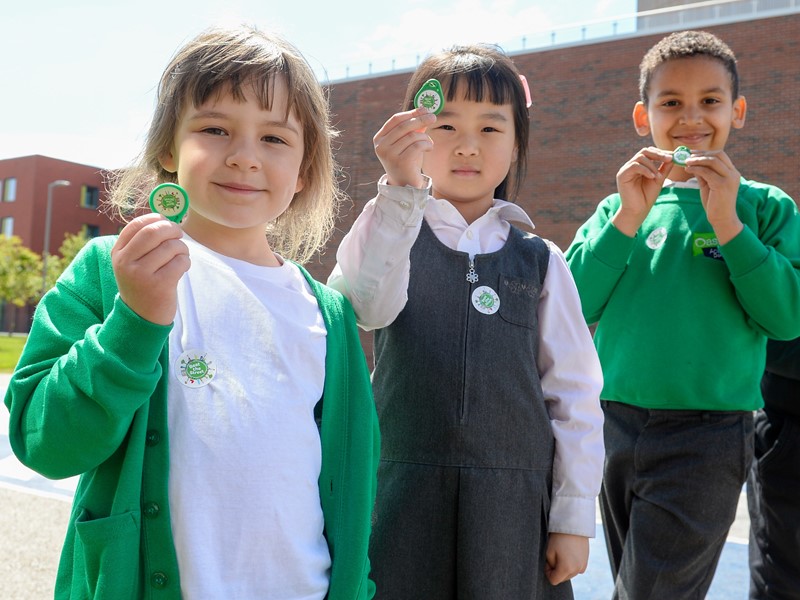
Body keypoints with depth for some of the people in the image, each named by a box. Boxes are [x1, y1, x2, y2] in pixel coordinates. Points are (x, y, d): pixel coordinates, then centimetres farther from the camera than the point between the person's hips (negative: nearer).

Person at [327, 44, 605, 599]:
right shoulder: (392, 236, 0)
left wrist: (574, 517, 3)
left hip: (513, 504, 2)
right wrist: (401, 190, -32)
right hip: (404, 497, -1)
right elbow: (366, 306, -22)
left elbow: (574, 392, 5)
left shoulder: (540, 259, 4)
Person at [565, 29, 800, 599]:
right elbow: (573, 307, -4)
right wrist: (627, 219, -13)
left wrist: (728, 224, -16)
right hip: (615, 428, 4)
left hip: (706, 437, -3)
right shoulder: (620, 206, 7)